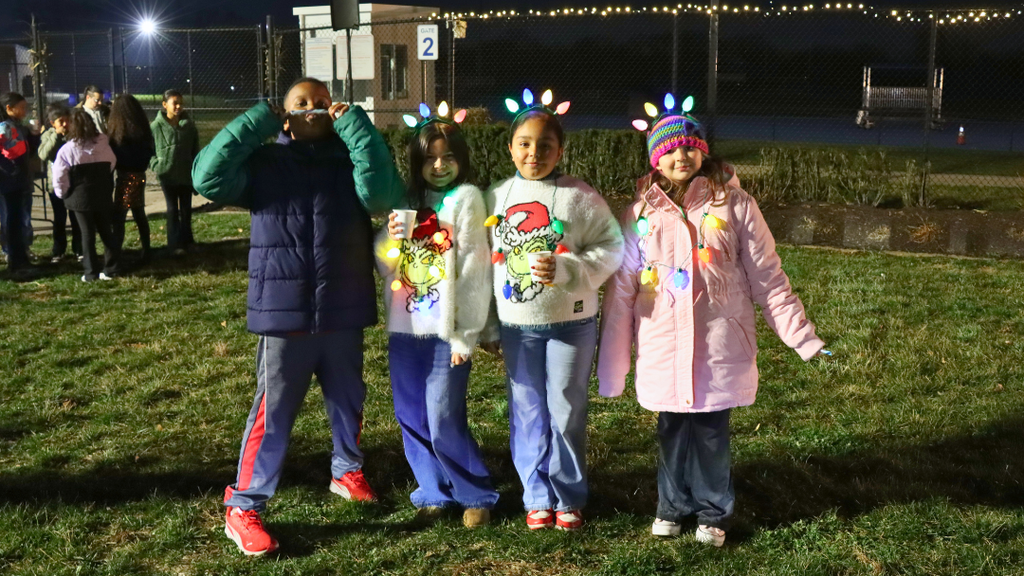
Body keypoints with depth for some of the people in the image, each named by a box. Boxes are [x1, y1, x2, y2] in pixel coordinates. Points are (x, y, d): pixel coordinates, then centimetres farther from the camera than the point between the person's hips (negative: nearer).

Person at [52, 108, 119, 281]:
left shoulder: (68, 149, -11)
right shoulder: (103, 145, -1)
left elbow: (59, 178, -10)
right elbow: (112, 165, 9)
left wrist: (63, 194, 5)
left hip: (80, 197, -3)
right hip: (103, 196, 3)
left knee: (87, 233, 3)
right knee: (106, 230, 11)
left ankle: (91, 272, 5)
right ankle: (110, 268, 13)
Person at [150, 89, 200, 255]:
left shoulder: (189, 125, -1)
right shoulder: (156, 126, -9)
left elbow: (195, 150, 5)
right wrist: (156, 165, -13)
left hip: (186, 174, 2)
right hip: (167, 175, -2)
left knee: (186, 208, 13)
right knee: (173, 209, 6)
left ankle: (186, 239, 27)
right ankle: (175, 243, 12)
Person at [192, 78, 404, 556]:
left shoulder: (351, 159, 1)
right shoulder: (264, 162, -1)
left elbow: (382, 193, -19)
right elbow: (206, 176, -15)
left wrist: (353, 124, -16)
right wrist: (258, 122, -13)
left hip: (343, 312, 3)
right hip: (283, 312, -2)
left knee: (348, 401, 20)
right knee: (272, 412, 1)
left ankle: (347, 472, 44)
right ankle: (242, 508, 9)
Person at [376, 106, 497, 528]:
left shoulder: (465, 199, -3)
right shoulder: (408, 201, 13)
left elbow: (474, 270, -8)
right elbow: (384, 265, 14)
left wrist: (466, 335, -12)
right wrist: (390, 239, -9)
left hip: (445, 333, -5)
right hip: (404, 330, 5)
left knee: (444, 423, -7)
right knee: (412, 419, 9)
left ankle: (477, 496, 12)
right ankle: (434, 493, 25)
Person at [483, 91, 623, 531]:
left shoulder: (579, 197, -7)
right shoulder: (497, 198, 4)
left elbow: (610, 247, -7)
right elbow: (485, 262, 10)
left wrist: (565, 269, -23)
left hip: (571, 322, -3)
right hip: (517, 326, 3)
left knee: (566, 412, 5)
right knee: (527, 413, 9)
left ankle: (569, 498, 20)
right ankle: (537, 497, 23)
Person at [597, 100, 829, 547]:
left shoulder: (734, 206, -1)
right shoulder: (641, 213, 3)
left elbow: (767, 277, 0)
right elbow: (621, 289, 5)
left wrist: (801, 337, -4)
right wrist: (611, 361, 5)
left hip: (719, 344, -1)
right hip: (663, 347, 2)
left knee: (711, 430, 5)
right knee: (671, 429, 10)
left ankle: (713, 512, 25)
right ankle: (672, 506, 30)